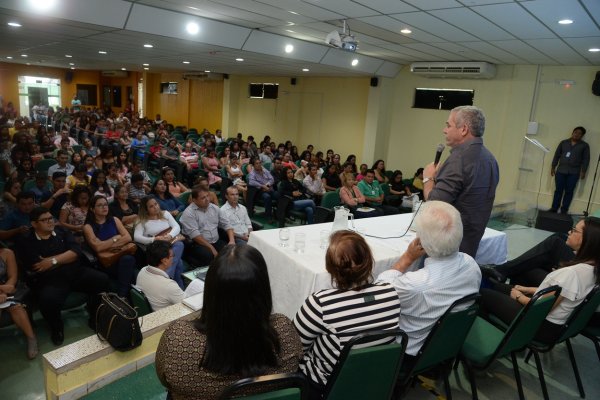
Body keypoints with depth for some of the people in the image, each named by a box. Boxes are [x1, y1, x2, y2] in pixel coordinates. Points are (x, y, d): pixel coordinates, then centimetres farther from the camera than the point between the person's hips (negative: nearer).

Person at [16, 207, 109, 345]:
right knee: (48, 299, -35)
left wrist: (53, 261, -11)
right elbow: (35, 267, -11)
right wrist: (65, 257, -5)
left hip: (76, 272, 4)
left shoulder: (61, 231, 14)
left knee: (101, 280, -21)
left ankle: (95, 318, 2)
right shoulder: (25, 242, 4)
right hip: (49, 279, -3)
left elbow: (76, 251, 1)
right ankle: (56, 328, 0)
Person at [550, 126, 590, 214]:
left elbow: (586, 159, 3)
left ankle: (564, 210, 7)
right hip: (561, 170, 1)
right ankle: (554, 208, 8)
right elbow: (557, 155, 11)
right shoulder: (563, 142, 10)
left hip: (574, 172, -1)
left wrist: (583, 171, -5)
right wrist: (553, 167, 6)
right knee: (558, 190, 2)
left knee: (569, 191, 1)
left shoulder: (584, 146, 6)